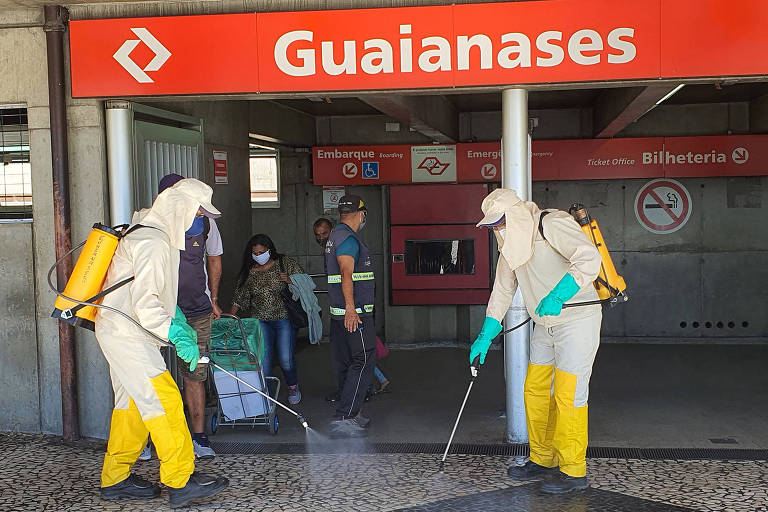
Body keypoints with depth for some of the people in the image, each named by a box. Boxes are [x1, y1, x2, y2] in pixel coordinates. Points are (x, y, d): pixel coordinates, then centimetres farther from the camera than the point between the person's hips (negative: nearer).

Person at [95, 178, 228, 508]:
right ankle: (181, 482, -7)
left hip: (123, 330, 11)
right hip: (126, 332, -11)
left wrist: (177, 320, 17)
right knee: (163, 401, -11)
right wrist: (178, 336, -27)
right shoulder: (153, 242, -20)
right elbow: (144, 302, -27)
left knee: (133, 403, 14)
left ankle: (115, 480, 22)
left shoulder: (147, 231, 15)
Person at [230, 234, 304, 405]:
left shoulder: (285, 263, 1)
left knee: (286, 360, -4)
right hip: (260, 320, 2)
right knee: (263, 360, -7)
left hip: (284, 318, -2)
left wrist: (290, 280, -13)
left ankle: (293, 387, 22)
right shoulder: (248, 273, 7)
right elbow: (239, 298, 12)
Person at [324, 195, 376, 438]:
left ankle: (353, 415, 22)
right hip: (355, 313, -10)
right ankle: (343, 418, -13)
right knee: (363, 362, -9)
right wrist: (350, 307, -33)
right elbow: (346, 273, -25)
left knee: (345, 364, 13)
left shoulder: (335, 236, 19)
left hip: (339, 312, 10)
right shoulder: (348, 238, -13)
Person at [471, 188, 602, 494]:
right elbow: (502, 291, 16)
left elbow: (589, 258, -31)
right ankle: (543, 461, 26)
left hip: (577, 322, -9)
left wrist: (557, 296, -39)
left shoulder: (553, 225, -17)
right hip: (545, 326, 9)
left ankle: (573, 472, 5)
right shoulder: (512, 243, 10)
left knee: (567, 397, -7)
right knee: (535, 392, 12)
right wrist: (485, 337, 12)